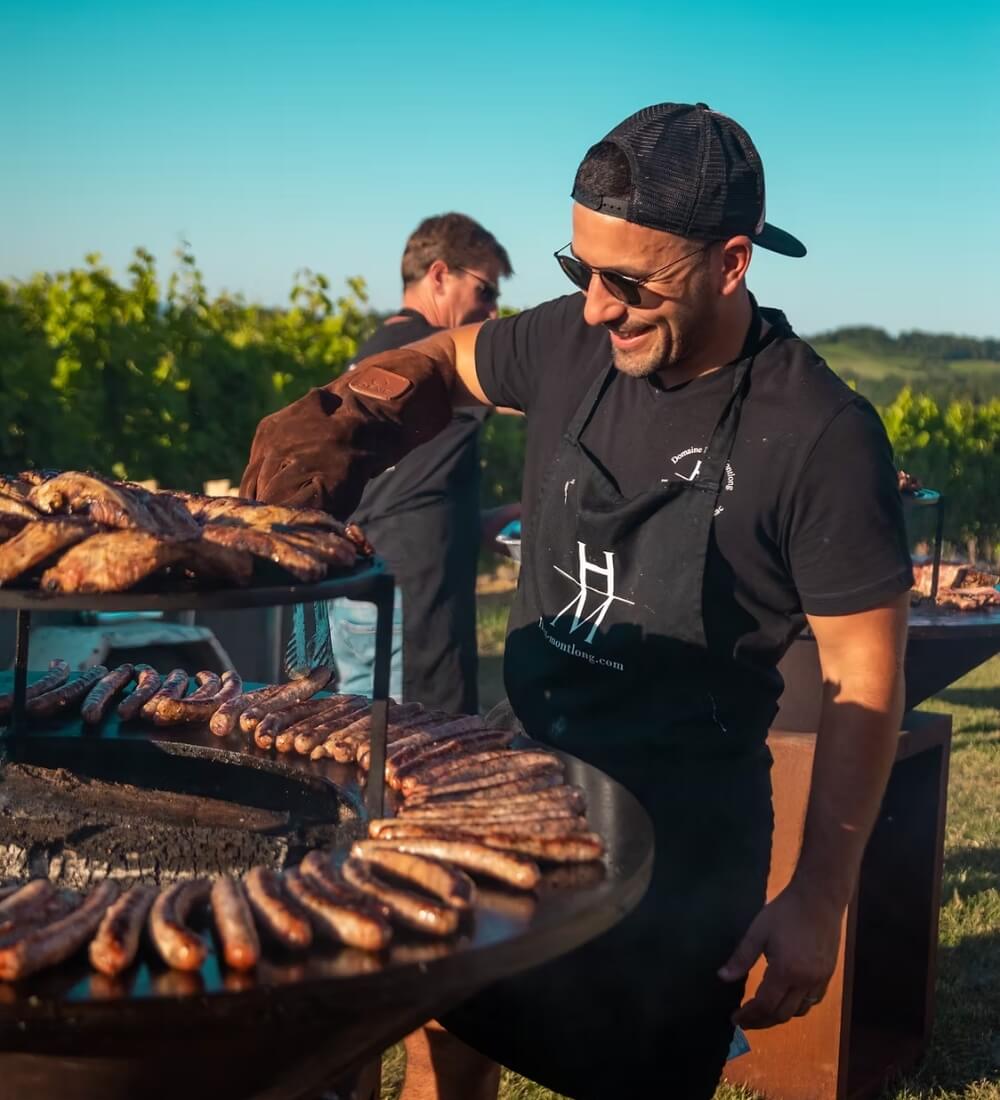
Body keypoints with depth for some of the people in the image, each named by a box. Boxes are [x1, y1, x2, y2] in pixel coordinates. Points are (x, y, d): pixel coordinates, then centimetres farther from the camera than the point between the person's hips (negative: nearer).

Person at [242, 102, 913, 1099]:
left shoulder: (821, 435, -20)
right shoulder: (575, 342, -6)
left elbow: (863, 682, -14)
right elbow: (443, 362, 15)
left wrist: (818, 898, -13)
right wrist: (347, 428, -6)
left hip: (685, 836, -5)